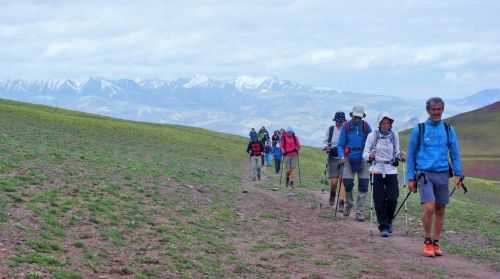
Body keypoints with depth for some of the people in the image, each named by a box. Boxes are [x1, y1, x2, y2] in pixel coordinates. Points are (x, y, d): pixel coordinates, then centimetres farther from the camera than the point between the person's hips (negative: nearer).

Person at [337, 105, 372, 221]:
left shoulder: (366, 127, 2)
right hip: (349, 158, -1)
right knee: (348, 183, -6)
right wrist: (342, 155, -15)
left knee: (363, 186, -4)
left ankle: (359, 213, 2)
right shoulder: (346, 127, -1)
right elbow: (340, 144, 1)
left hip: (363, 159, 1)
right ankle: (348, 203, 25)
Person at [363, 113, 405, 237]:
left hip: (391, 170, 2)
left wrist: (400, 156, -5)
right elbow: (365, 154, 1)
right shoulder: (372, 135, -1)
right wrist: (369, 156, -21)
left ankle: (389, 222, 19)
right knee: (379, 201, -4)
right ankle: (383, 227, 6)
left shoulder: (394, 135, 7)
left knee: (392, 199, -7)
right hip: (377, 170, -2)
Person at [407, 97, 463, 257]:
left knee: (440, 210, 6)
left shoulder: (448, 130, 7)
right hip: (424, 174, -3)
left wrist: (458, 174, -1)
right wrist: (410, 178, 2)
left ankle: (436, 243, 19)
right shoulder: (419, 130, 1)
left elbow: (455, 153, 9)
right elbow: (411, 155, 5)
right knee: (429, 208, -16)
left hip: (442, 174, 3)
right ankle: (427, 241, 2)